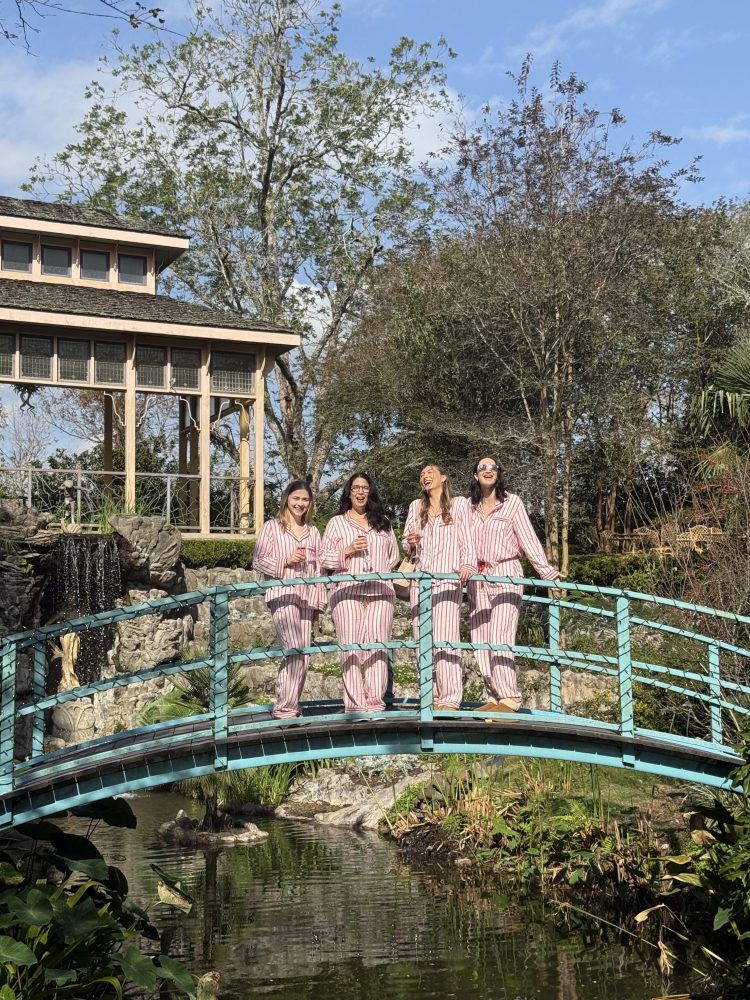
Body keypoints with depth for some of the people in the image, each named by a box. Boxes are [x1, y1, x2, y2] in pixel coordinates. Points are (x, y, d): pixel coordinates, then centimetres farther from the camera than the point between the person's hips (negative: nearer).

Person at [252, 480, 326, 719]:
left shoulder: (313, 532, 19)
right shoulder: (272, 527, 6)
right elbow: (258, 561, 2)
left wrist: (319, 602, 15)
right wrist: (285, 561, -12)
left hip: (306, 598, 5)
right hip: (282, 594, -5)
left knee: (303, 655, 2)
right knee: (295, 650, -18)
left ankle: (291, 705, 10)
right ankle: (285, 707, -13)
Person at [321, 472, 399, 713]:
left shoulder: (383, 522, 21)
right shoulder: (337, 522, 12)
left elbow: (394, 554, 24)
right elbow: (325, 558, 6)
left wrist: (382, 570, 10)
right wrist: (348, 550, -8)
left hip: (380, 591, 2)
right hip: (347, 590, -2)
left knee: (378, 645, -5)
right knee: (351, 646, -7)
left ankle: (376, 701, -3)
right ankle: (355, 703, -6)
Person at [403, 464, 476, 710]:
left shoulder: (459, 504, 9)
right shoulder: (416, 507, 20)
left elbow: (466, 539, 3)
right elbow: (406, 545, 20)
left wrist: (467, 564, -15)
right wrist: (410, 542, -4)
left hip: (448, 579, -4)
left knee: (445, 638, -15)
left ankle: (450, 699, -18)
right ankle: (432, 697, 1)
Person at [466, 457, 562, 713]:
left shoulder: (512, 502, 1)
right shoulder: (469, 507, 12)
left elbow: (528, 539, -2)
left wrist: (546, 571, -8)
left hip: (505, 575, -5)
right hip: (477, 579, 5)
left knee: (500, 638, -15)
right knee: (481, 641, 1)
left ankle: (509, 698, -14)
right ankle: (494, 697, 4)